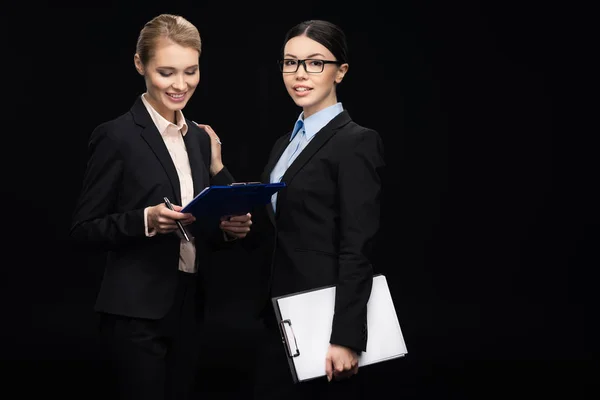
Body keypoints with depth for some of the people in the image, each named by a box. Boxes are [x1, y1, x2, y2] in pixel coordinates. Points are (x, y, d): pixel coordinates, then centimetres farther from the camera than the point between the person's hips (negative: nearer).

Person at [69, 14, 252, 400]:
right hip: (138, 310, -7)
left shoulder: (200, 137, 12)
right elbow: (84, 228, -8)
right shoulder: (117, 136, -9)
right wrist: (147, 220, -23)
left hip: (190, 306, 7)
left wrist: (228, 227, -2)